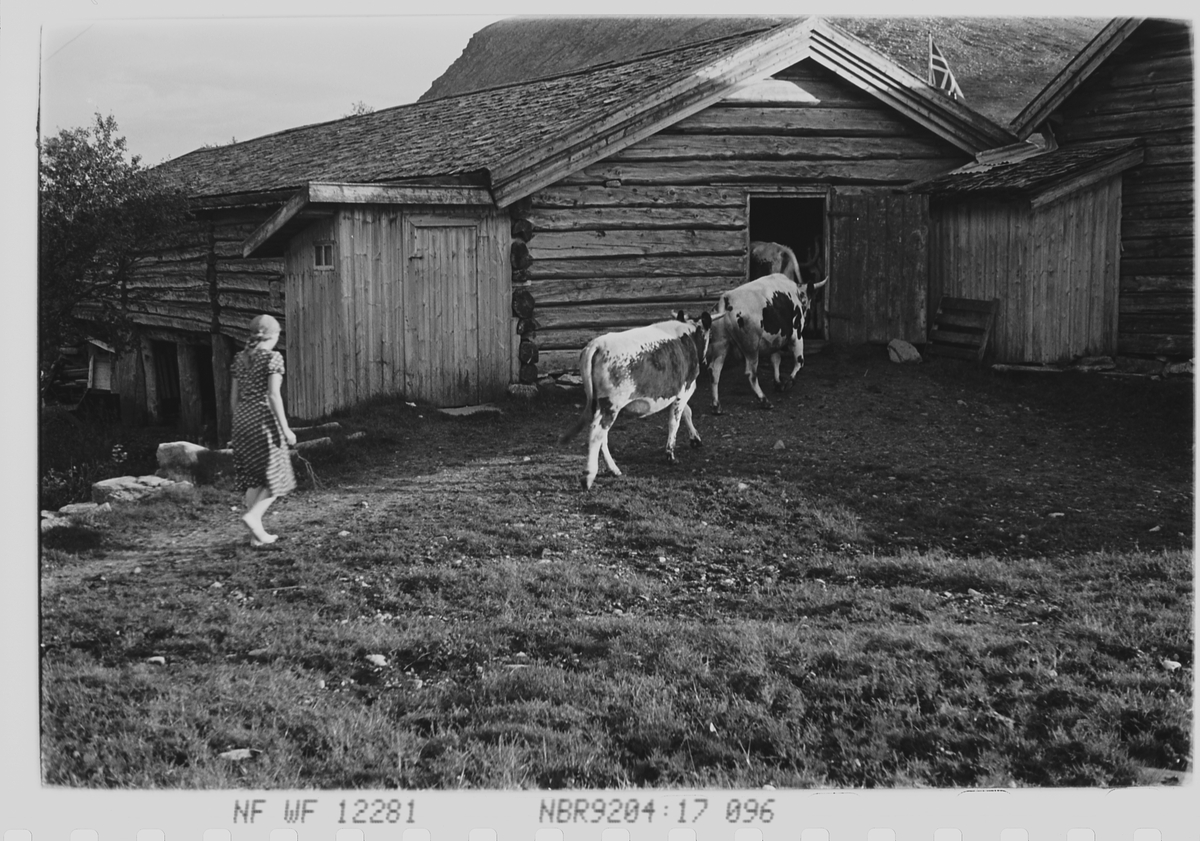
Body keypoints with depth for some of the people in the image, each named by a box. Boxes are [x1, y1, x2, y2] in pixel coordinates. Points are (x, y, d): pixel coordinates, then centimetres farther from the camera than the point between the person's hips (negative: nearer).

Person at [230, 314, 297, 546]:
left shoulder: (240, 358, 10)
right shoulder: (273, 357, -9)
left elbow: (234, 396, 12)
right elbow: (274, 395, -16)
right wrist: (285, 428, -13)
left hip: (243, 419, 7)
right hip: (265, 419, -7)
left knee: (253, 478, 11)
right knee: (276, 477, 4)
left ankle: (257, 534, 10)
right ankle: (253, 515, -16)